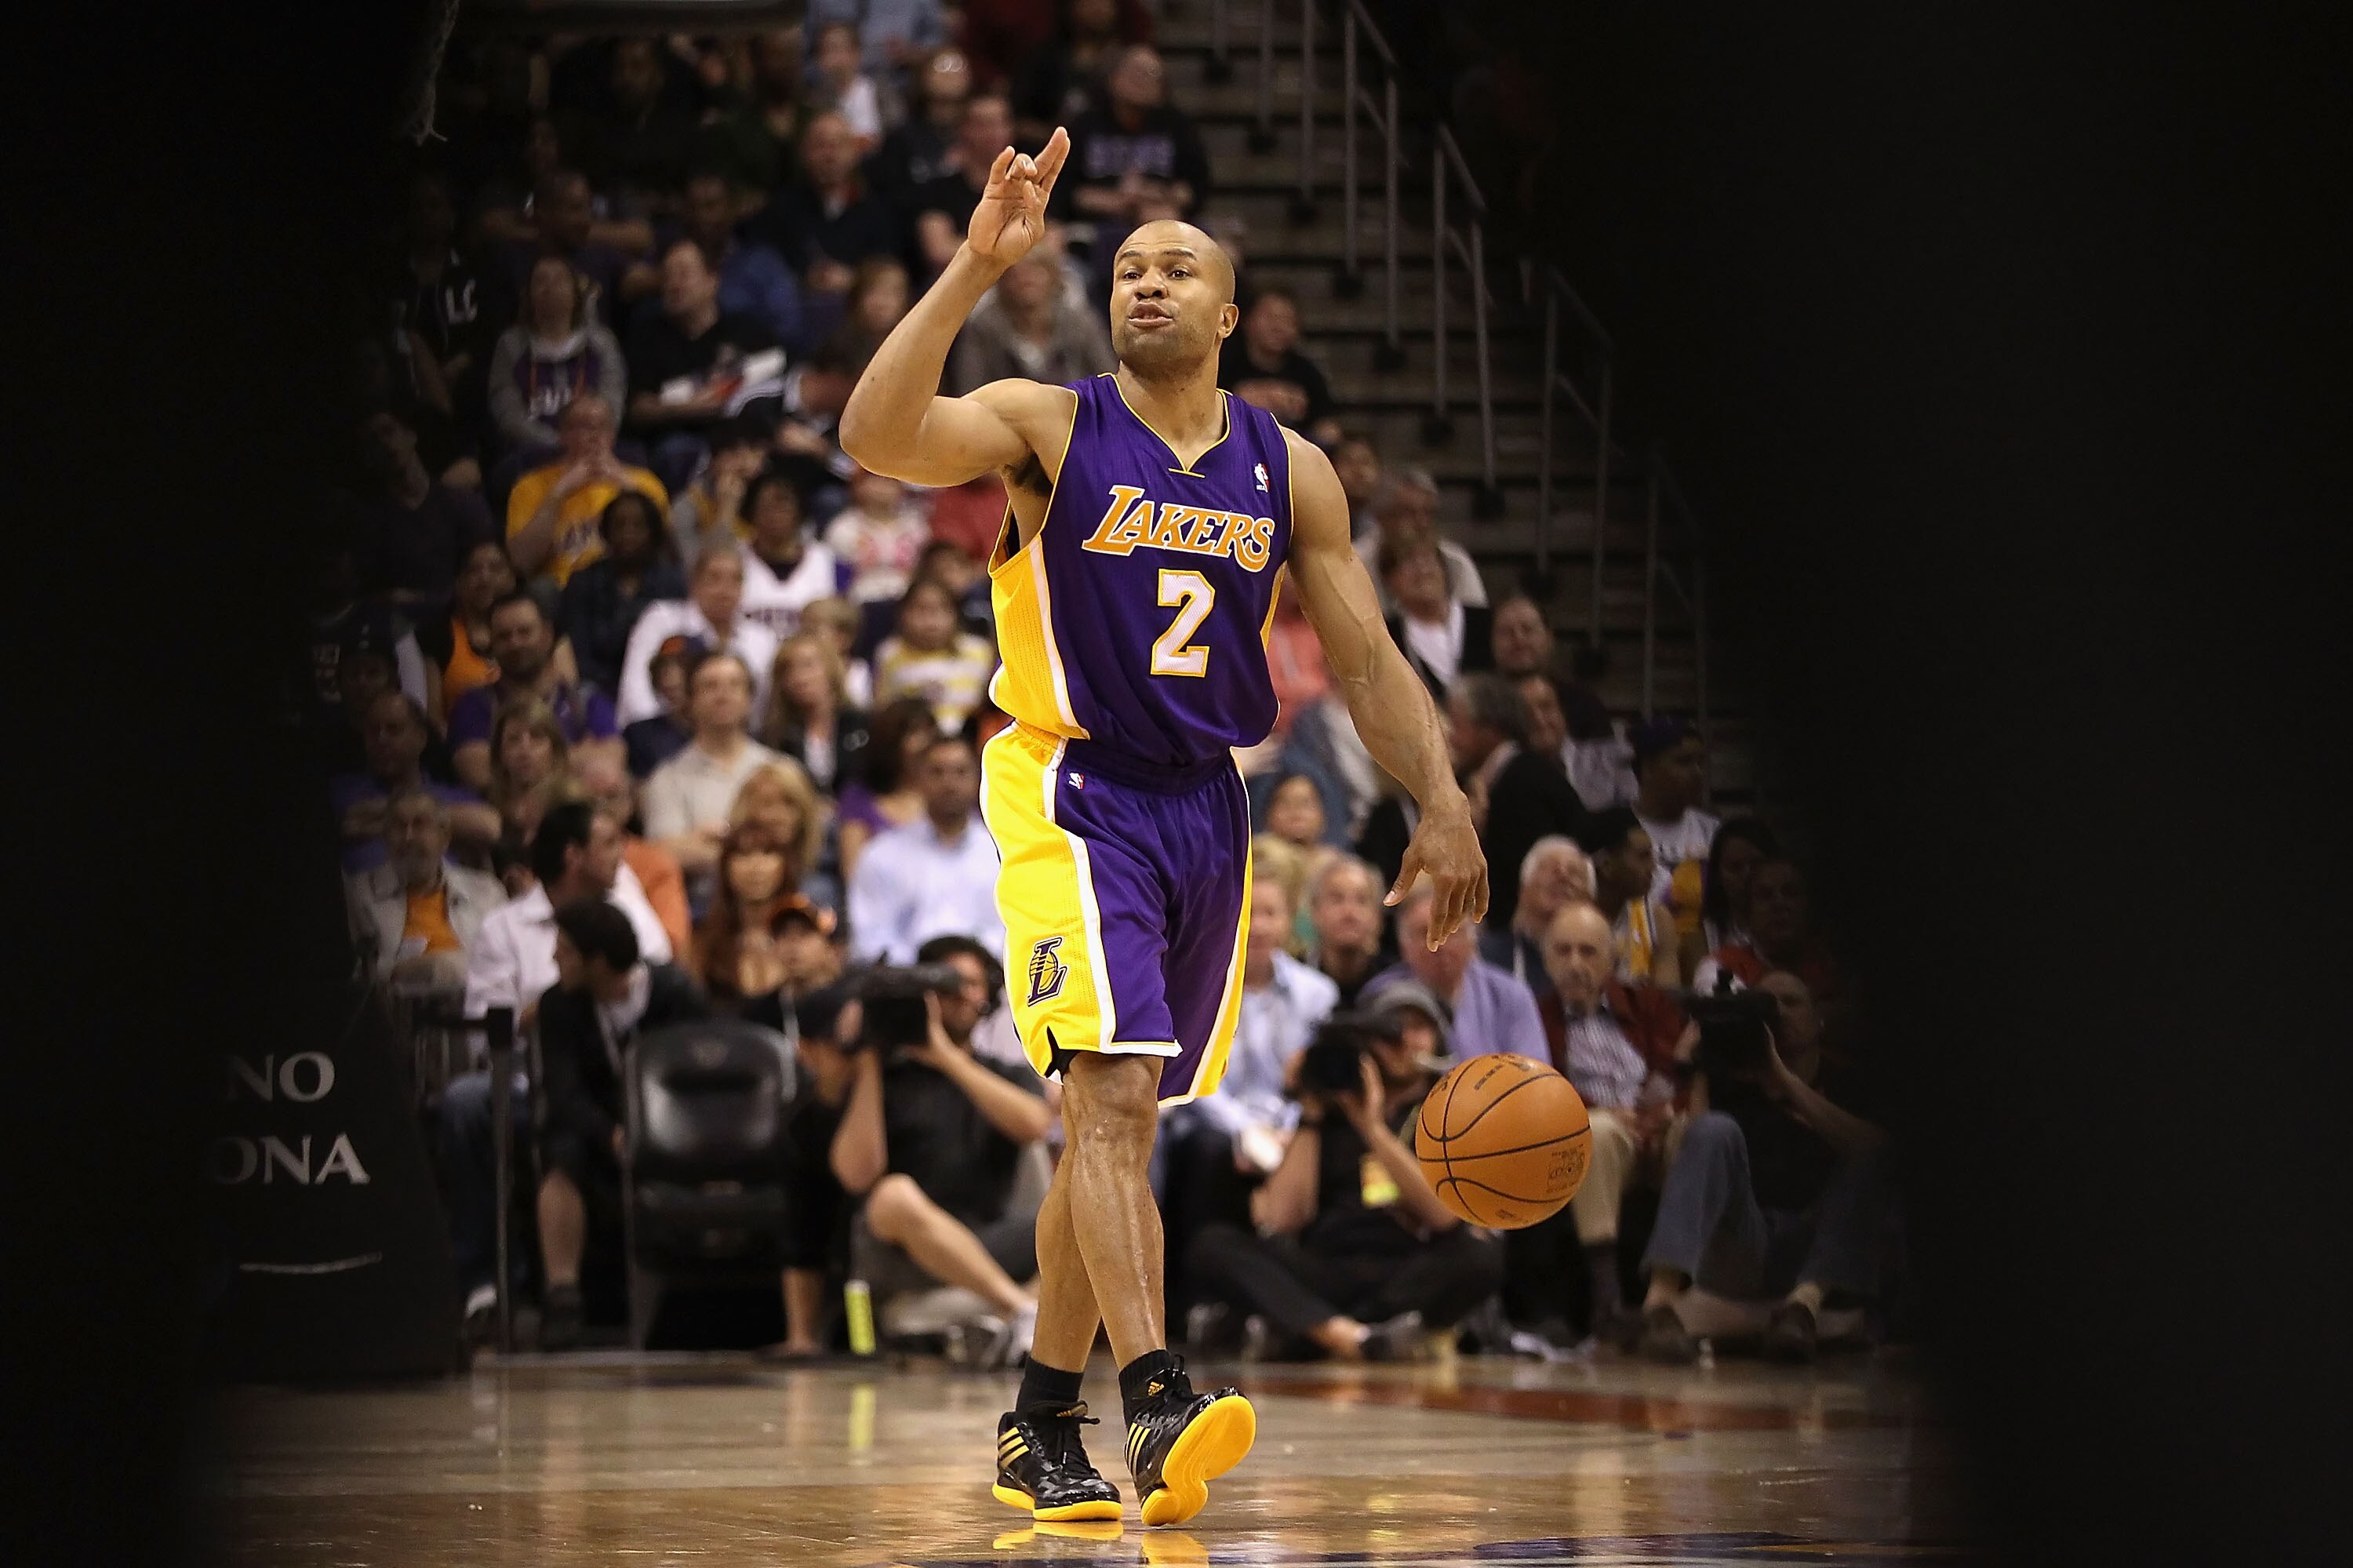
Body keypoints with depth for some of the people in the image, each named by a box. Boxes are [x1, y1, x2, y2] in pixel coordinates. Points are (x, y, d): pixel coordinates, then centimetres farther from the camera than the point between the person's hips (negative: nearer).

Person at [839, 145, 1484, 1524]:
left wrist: (1443, 803, 0)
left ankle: (1043, 1424, 20)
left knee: (1120, 1128, 10)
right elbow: (878, 437, -23)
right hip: (1075, 800, -5)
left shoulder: (1288, 471, 6)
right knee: (1113, 1094, -21)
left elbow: (1367, 658, 10)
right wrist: (975, 272, -30)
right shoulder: (1050, 426, -5)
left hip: (1208, 811, 5)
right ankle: (1159, 1403, -31)